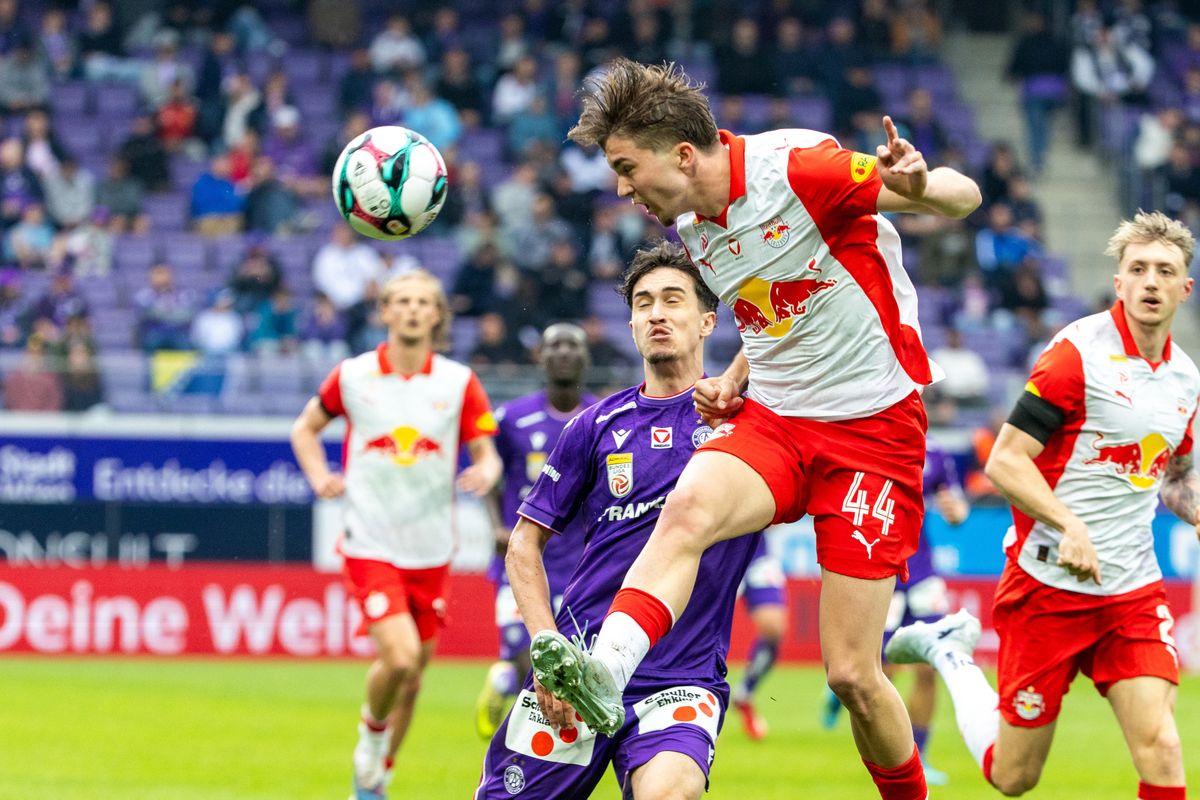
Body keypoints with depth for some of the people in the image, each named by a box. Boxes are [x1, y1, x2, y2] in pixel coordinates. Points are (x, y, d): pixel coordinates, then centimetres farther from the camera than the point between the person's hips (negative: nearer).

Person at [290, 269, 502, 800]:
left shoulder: (458, 382, 0)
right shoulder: (353, 376, -1)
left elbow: (486, 452, 6)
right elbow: (306, 427, 15)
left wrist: (486, 472, -18)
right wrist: (320, 478, -2)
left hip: (430, 551, 3)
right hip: (370, 545, -3)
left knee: (414, 667, 9)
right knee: (399, 656, -21)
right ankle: (372, 730, 12)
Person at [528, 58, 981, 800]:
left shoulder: (798, 168, -16)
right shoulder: (692, 226, 7)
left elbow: (966, 197, -12)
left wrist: (917, 186, -36)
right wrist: (736, 379, 5)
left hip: (871, 427, -5)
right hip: (773, 418, 5)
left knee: (852, 675, -6)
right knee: (687, 508, -29)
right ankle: (605, 674, -45)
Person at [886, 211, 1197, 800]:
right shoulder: (1079, 352, -11)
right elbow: (1005, 461, -15)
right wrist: (1069, 524, -28)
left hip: (1134, 594, 5)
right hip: (1048, 583, -5)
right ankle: (948, 649, 30)